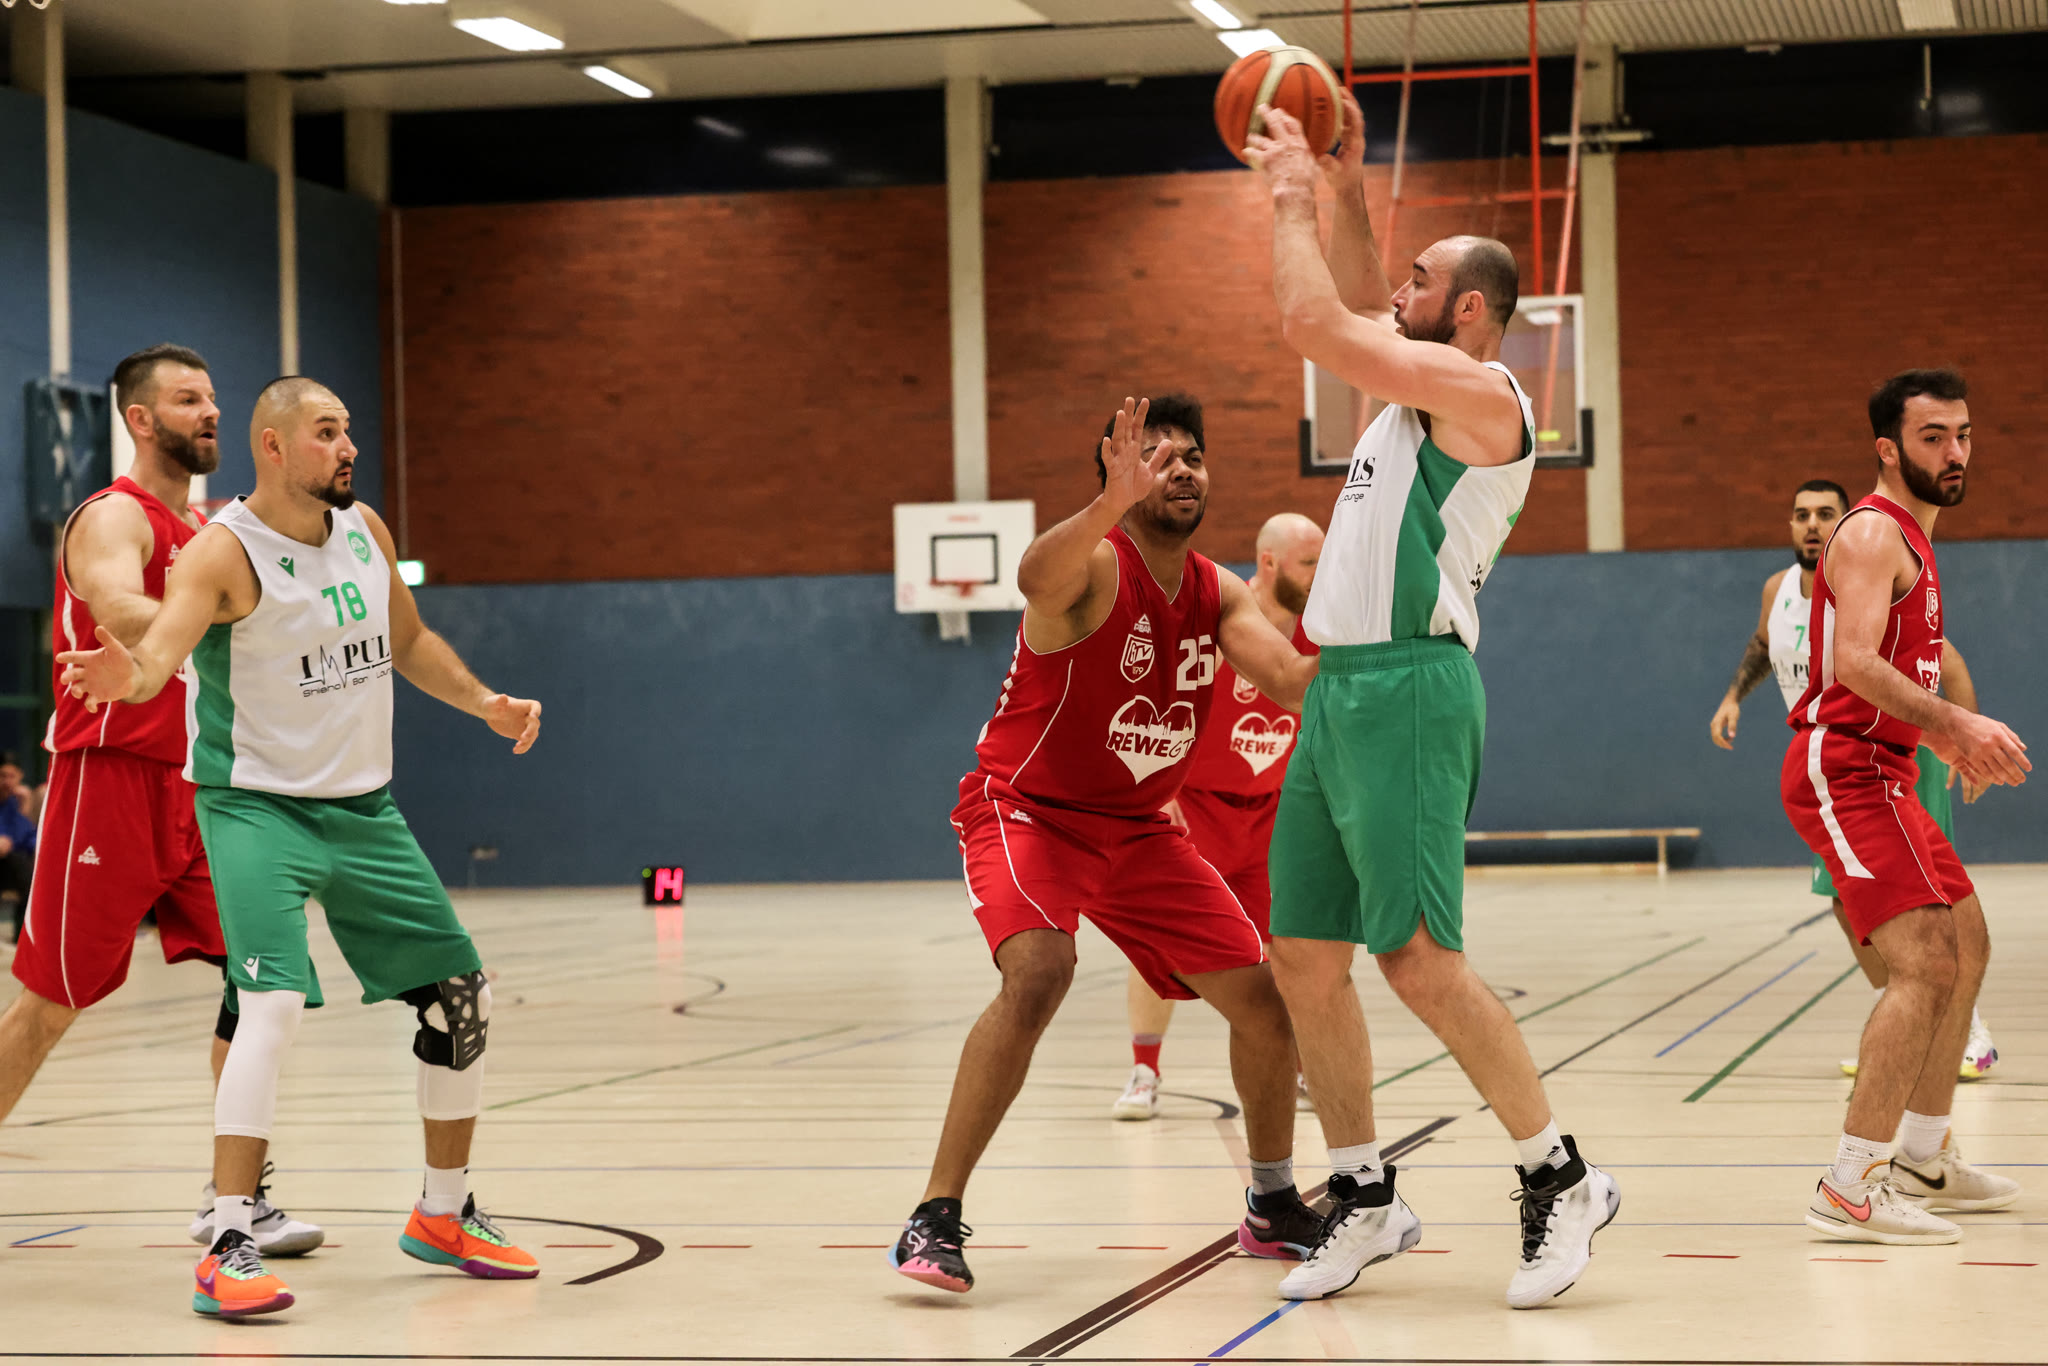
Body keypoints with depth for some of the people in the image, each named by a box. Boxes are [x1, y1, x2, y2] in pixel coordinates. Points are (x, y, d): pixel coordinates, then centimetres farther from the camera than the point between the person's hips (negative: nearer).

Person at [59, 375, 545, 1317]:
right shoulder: (227, 551, -18)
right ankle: (228, 1249, -21)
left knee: (460, 994, 9)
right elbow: (160, 649, -35)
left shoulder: (365, 531, 3)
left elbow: (409, 641, 20)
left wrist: (485, 703, 7)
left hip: (364, 806, 7)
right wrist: (129, 674, -57)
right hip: (258, 805, -7)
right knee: (274, 1002, -25)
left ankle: (443, 1214, 27)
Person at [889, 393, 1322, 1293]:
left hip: (1136, 827, 7)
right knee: (1039, 973, -32)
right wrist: (1110, 504, -64)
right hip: (1026, 811, -7)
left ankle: (1272, 1208, 25)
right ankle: (934, 1218, -24)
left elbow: (1295, 684, -13)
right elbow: (1037, 578, -46)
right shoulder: (1095, 567, -21)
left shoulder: (1219, 594, 1)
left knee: (1262, 997, 3)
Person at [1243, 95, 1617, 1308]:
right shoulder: (1422, 384, 18)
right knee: (1303, 957, 7)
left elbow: (1315, 323, -17)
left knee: (1420, 958, -13)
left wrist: (1294, 197, -3)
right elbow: (1356, 321, 37)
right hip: (1338, 688, 10)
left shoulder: (1479, 390, -10)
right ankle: (1366, 1200, 15)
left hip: (1407, 689, -10)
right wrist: (1345, 190, 27)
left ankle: (1561, 1178, -2)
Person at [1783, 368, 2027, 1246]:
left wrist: (1945, 740, 18)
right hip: (1842, 770, -11)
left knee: (1967, 949, 20)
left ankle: (1923, 1158, 29)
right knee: (1926, 966, -19)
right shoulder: (1874, 533, -13)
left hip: (1881, 772, 11)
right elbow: (1854, 661, -28)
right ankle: (1849, 1189, -20)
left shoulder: (1910, 539, 20)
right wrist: (1955, 724, -35)